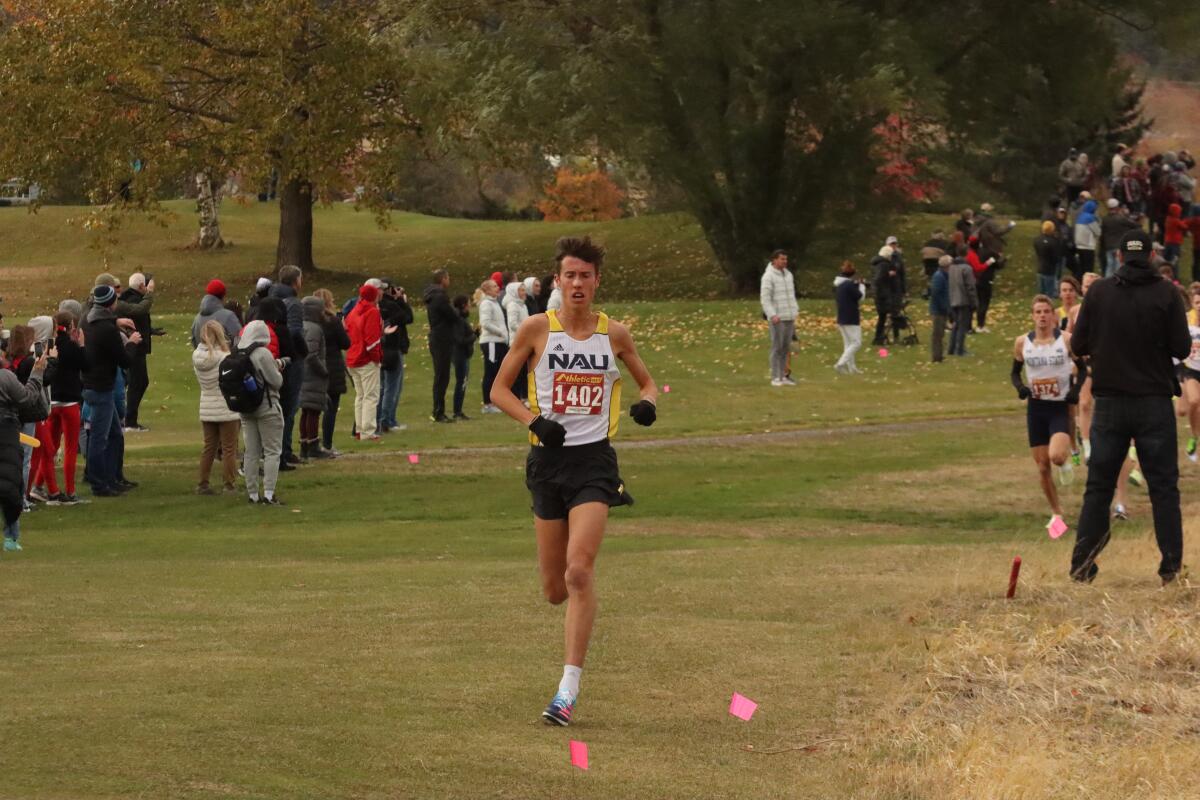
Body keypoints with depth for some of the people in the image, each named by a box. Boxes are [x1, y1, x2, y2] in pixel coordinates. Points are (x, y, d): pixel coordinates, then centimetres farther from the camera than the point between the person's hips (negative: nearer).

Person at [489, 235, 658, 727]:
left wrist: (647, 402, -5)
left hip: (594, 460, -1)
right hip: (549, 459, 1)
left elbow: (646, 381, 18)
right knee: (554, 589, 6)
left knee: (579, 573, -18)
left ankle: (569, 690, -16)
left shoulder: (614, 334, 3)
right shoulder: (536, 329, -1)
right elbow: (499, 390, 4)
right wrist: (534, 420, -13)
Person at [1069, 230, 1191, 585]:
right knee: (1163, 487, 4)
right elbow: (1182, 348, -8)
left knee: (1098, 486, 9)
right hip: (1155, 402, -1)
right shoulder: (1166, 293, -7)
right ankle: (1171, 566, 0)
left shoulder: (1099, 292, -3)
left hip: (1109, 405, 1)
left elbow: (1078, 345, -1)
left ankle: (1082, 564, 8)